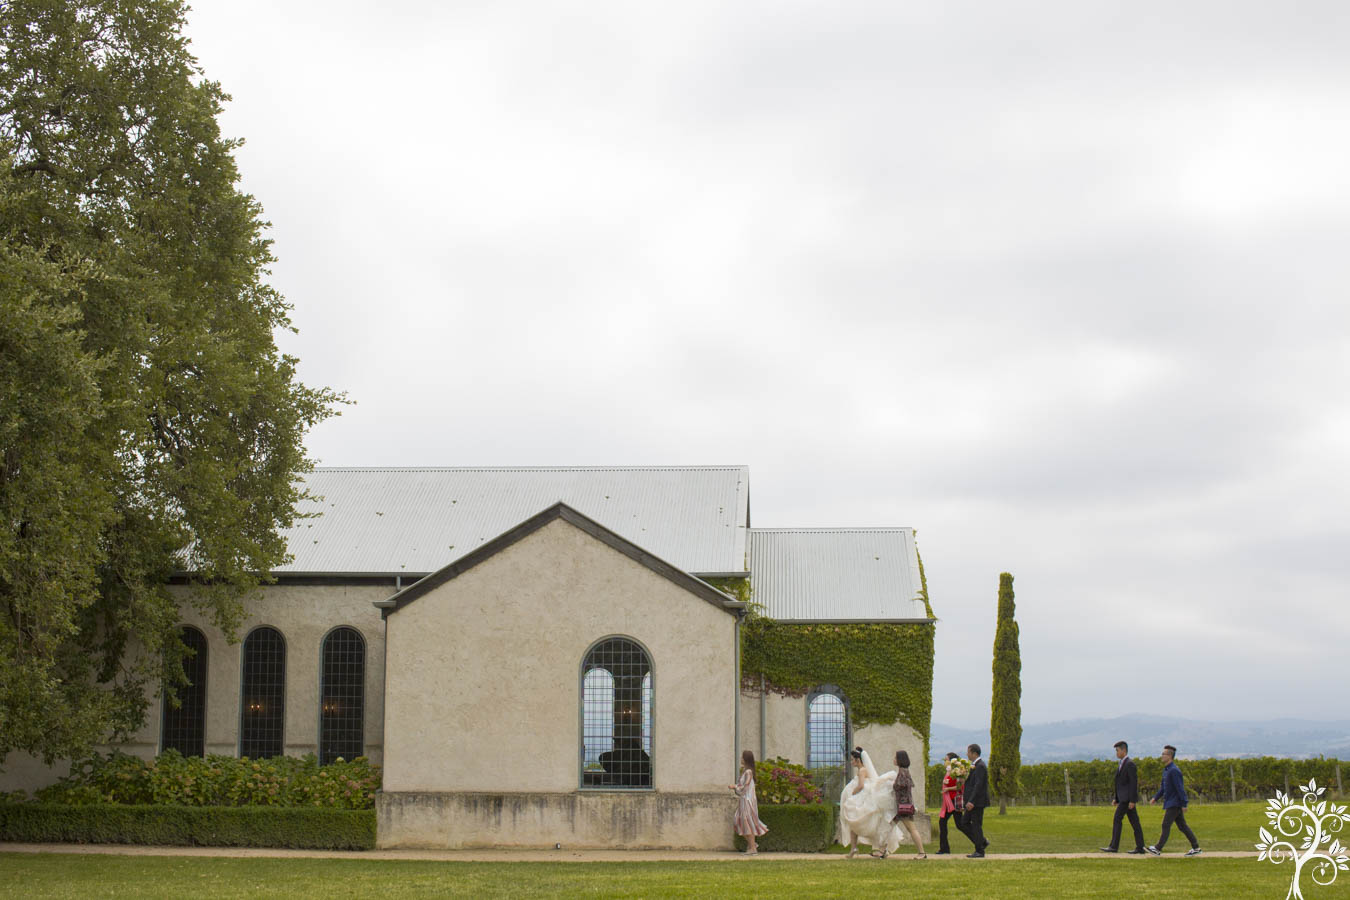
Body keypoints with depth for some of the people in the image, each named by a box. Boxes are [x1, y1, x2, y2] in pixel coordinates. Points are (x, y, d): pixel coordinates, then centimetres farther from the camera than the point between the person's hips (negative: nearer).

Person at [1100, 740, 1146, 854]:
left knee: (1117, 819, -10)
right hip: (1123, 797, 10)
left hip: (1127, 797, -10)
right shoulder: (1121, 764, 17)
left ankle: (1114, 846, -10)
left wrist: (1132, 800, -21)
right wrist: (1115, 798, 19)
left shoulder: (1130, 764, -14)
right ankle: (1140, 847, 7)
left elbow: (1134, 783, -18)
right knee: (1134, 822, 7)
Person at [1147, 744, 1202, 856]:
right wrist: (1155, 798, 11)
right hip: (1170, 803, 10)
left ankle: (1158, 849, -5)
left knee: (1166, 825, -7)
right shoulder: (1165, 770, 13)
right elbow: (1163, 787, 21)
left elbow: (1180, 788, -20)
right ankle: (1196, 848, 14)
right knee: (1182, 825, 10)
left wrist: (1184, 804, -21)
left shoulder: (1174, 771, -18)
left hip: (1175, 804, -10)